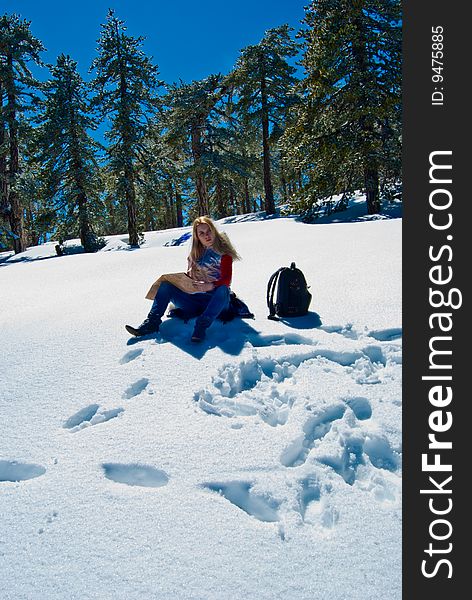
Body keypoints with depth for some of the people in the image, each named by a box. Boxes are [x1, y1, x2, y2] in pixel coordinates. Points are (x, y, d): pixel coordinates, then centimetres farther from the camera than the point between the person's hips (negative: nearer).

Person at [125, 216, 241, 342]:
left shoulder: (223, 253, -2)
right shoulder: (195, 254, 12)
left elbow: (226, 280, -15)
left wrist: (210, 286, -34)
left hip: (217, 300, -4)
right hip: (196, 300, 5)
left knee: (222, 289, -38)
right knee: (165, 285, -10)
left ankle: (201, 326, -45)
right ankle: (152, 322, -20)